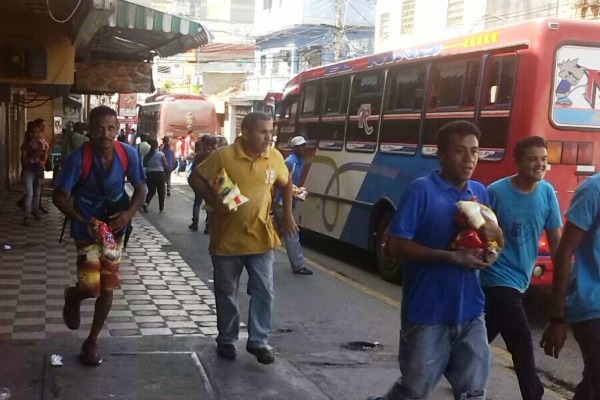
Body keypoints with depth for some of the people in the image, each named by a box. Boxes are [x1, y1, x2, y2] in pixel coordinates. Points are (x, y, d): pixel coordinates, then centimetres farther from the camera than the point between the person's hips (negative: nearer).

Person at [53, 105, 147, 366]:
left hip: (114, 228, 3)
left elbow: (141, 187, 0)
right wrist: (83, 222, -28)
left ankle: (92, 341, 27)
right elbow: (59, 196, -15)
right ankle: (73, 296, 28)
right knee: (91, 286, -12)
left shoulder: (128, 154, -13)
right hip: (87, 230, -3)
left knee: (108, 287, 7)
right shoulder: (79, 158, -22)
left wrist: (129, 213, -18)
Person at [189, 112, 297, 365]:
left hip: (261, 238, 2)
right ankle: (226, 340, 26)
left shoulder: (275, 157, -2)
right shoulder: (223, 156, -13)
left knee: (264, 292, 2)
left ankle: (259, 341, 14)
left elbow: (286, 183, 16)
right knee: (226, 294, 11)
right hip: (227, 239, -2)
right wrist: (213, 201, -16)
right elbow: (195, 178, -4)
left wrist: (287, 214, 10)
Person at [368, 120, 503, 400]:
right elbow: (394, 246, -15)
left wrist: (493, 233, -9)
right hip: (427, 314, -5)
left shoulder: (480, 192, 8)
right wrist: (451, 257, -22)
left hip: (470, 313, 6)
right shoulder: (422, 189, -11)